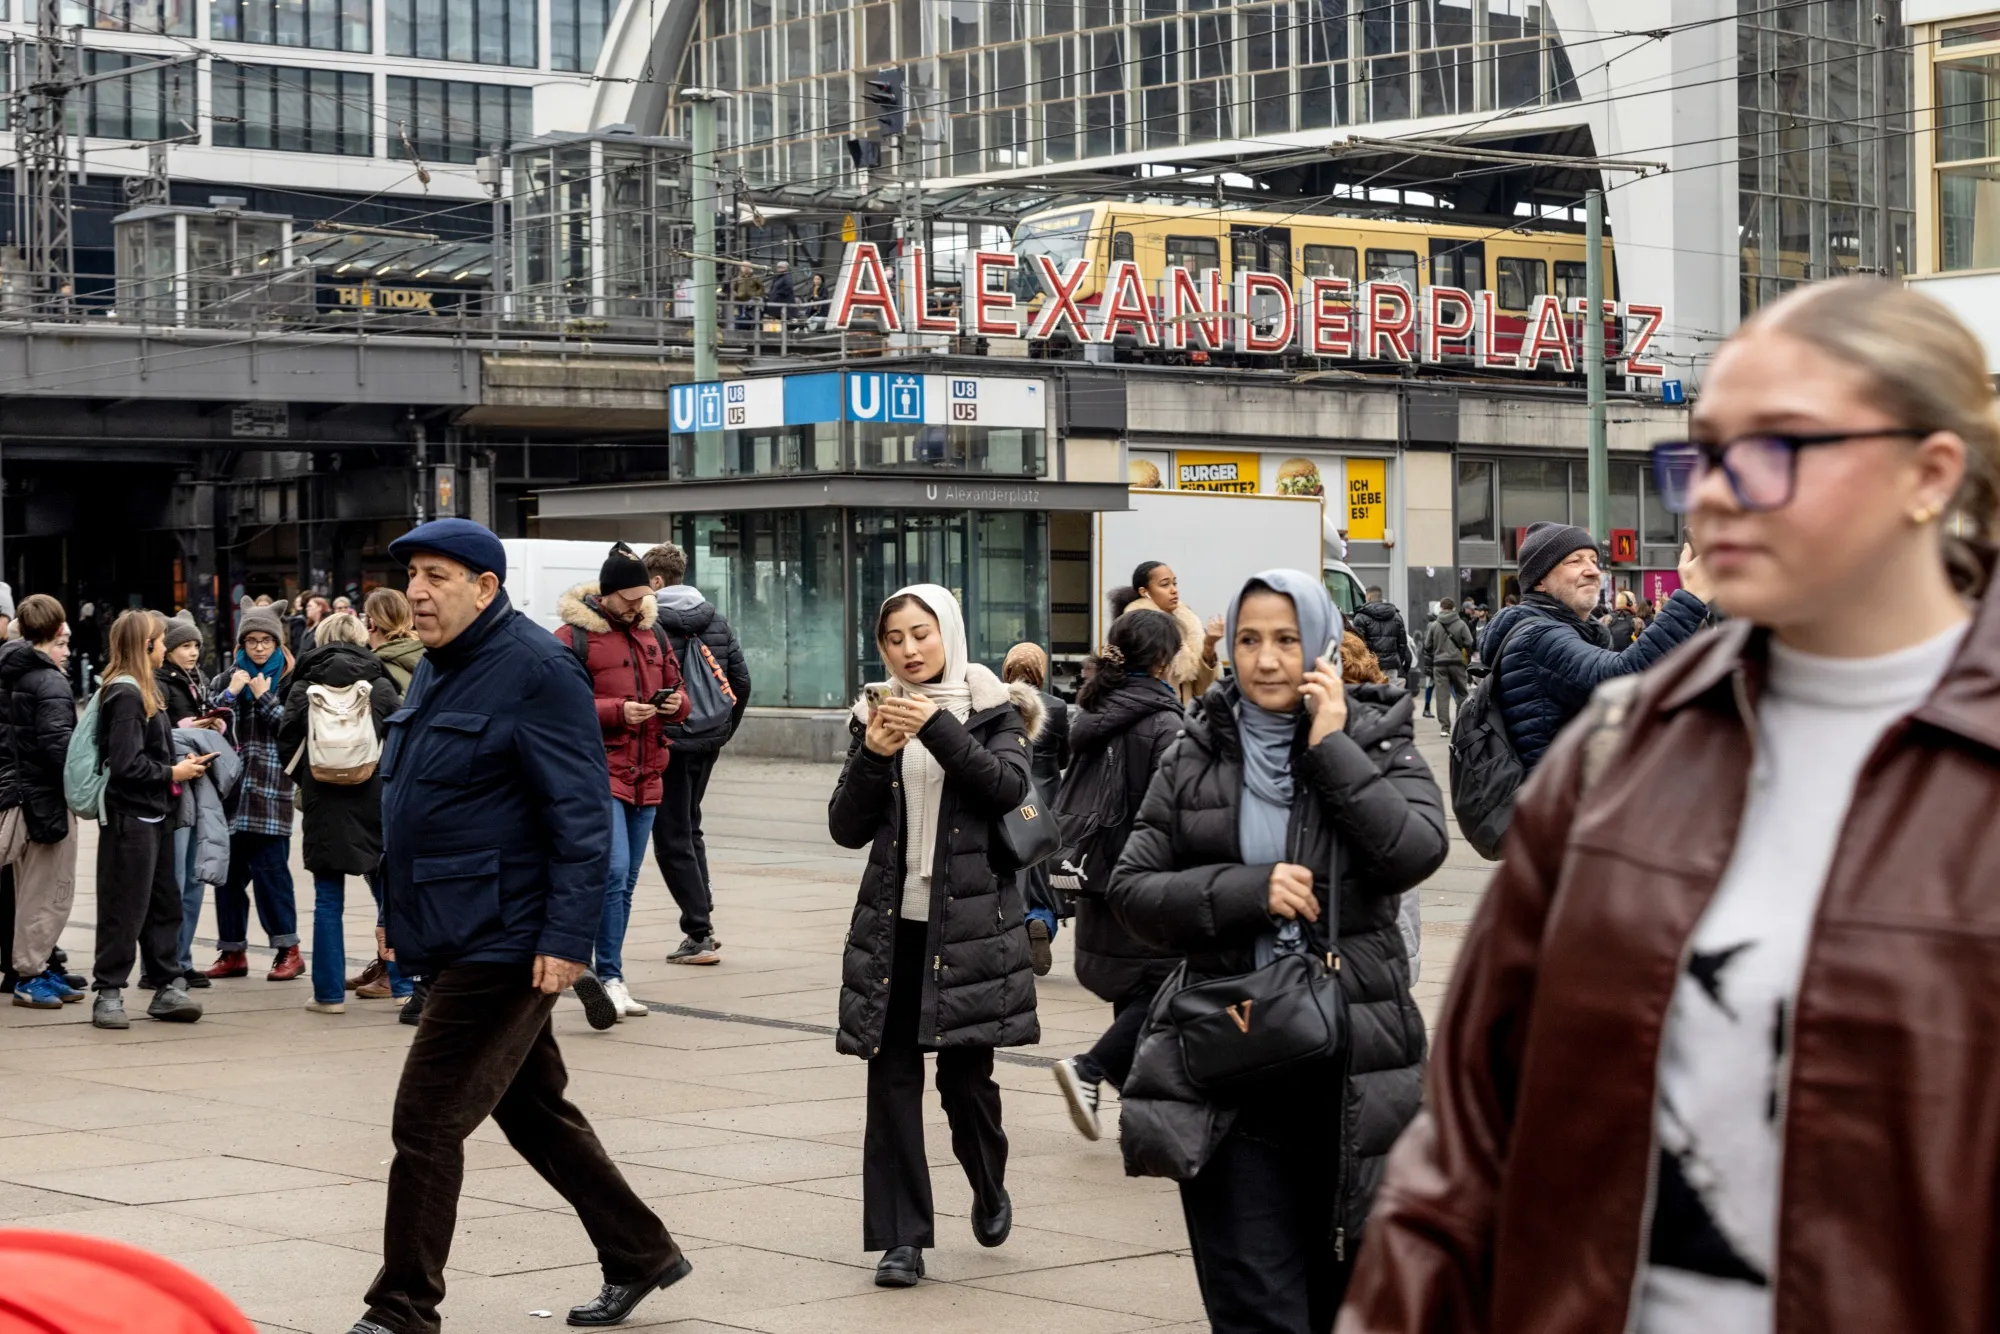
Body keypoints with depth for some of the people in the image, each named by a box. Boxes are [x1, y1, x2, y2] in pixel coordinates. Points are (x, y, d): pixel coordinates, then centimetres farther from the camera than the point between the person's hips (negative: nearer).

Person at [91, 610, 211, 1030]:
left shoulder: (143, 691, 15)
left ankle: (167, 987, 18)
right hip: (130, 816, -10)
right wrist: (172, 773, -12)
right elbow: (126, 763, -22)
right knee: (125, 908, -4)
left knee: (164, 902, 13)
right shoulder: (126, 694, -17)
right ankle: (108, 994, 4)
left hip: (154, 813, 10)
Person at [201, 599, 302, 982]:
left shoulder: (289, 681, 3)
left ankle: (288, 949, 1)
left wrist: (265, 698, -9)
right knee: (228, 870, 6)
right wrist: (229, 694, -6)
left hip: (270, 788, -4)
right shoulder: (227, 678, 14)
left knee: (270, 867, -7)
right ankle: (232, 952, 14)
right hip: (230, 787, 4)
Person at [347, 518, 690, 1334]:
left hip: (505, 944, -10)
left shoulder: (536, 671, -16)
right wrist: (400, 908, 22)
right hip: (454, 938, 10)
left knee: (427, 1123, -8)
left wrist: (567, 938, -23)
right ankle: (639, 1256, 30)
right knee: (534, 1113, 18)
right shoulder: (439, 669, 13)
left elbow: (582, 815, -19)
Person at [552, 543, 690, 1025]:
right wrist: (618, 711, -20)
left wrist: (675, 703, -1)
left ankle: (608, 981, 19)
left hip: (645, 774, 7)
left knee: (625, 882, 11)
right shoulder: (573, 636, -6)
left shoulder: (653, 632, 15)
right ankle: (609, 977, -15)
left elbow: (676, 687, 23)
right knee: (614, 871, -19)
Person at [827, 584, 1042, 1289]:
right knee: (892, 1077, -2)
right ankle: (901, 1238, 1)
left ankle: (990, 1189, 29)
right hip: (893, 920, 3)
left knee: (964, 1072, -1)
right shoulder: (877, 713, 11)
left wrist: (938, 728, -24)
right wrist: (873, 756, -13)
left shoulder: (993, 709, 4)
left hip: (971, 919, -2)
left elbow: (1009, 784, -15)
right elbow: (847, 828, 4)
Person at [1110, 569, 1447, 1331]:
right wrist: (1249, 890, -11)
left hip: (1354, 1066, 0)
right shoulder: (1197, 759, 7)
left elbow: (1417, 852, -13)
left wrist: (1331, 746, -11)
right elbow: (1131, 890, 2)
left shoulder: (1375, 742, 5)